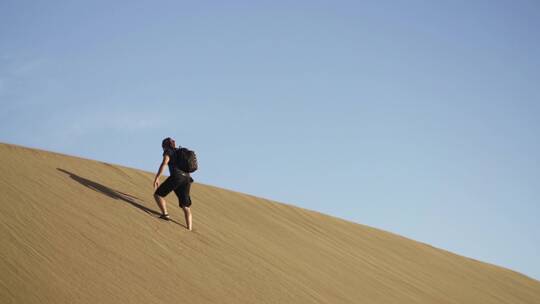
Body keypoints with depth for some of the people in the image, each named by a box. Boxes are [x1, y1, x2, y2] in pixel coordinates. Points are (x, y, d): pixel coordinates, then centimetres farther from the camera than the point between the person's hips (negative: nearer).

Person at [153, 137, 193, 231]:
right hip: (187, 178, 7)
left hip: (176, 176, -6)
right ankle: (189, 230, -4)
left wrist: (157, 178, -15)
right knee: (186, 207, 6)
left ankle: (165, 214, -13)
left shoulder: (168, 151, 9)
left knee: (158, 194, 8)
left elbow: (164, 163, -9)